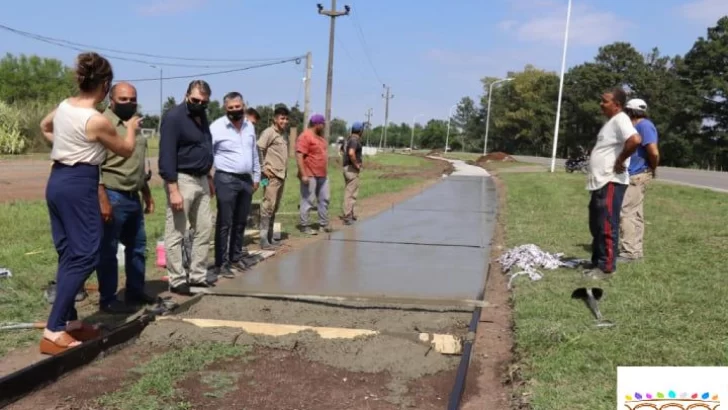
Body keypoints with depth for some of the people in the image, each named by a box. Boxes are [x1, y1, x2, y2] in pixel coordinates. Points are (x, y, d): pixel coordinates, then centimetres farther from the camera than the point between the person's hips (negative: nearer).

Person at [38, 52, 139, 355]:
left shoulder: (63, 106, 7)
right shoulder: (97, 121, -17)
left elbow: (44, 127, 30)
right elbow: (126, 151, 0)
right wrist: (131, 128, 17)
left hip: (57, 181, 9)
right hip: (78, 185, -9)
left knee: (69, 254, 14)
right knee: (85, 255, -5)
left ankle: (69, 321, 22)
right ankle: (53, 331, -7)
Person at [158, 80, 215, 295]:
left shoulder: (202, 116, 13)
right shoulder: (174, 117, -14)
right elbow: (166, 156, -19)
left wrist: (208, 177, 19)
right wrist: (173, 189, -23)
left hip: (200, 180, 9)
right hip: (182, 180, -9)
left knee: (204, 229, 11)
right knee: (176, 234, -1)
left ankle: (198, 276, 21)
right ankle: (177, 281, 7)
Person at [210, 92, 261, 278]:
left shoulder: (250, 126, 9)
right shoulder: (217, 127, -10)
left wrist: (256, 177, 17)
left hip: (246, 180, 6)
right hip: (226, 179, -6)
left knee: (240, 222, 13)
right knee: (224, 223, -3)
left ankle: (236, 257, 24)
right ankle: (221, 263, 3)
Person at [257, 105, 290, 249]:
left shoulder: (284, 135, 16)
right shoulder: (269, 132, -8)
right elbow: (258, 150, -15)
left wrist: (284, 170, 13)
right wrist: (264, 169, -16)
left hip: (281, 176, 8)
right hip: (272, 176, -8)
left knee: (275, 208, 11)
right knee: (268, 206, -9)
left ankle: (270, 237, 17)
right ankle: (264, 239, -9)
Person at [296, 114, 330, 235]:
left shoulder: (319, 136, 15)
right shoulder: (305, 136, -13)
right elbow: (299, 156, -20)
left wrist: (325, 171, 22)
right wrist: (303, 174, -24)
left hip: (322, 175, 9)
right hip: (310, 176, -9)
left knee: (324, 200, 11)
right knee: (307, 201, -3)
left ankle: (323, 225, 19)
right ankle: (304, 226, 4)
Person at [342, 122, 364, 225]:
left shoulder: (349, 139, 13)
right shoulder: (355, 140, -16)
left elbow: (346, 152, 29)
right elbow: (351, 153, -32)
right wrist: (356, 165, -19)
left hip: (347, 167, 10)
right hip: (352, 169, -10)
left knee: (349, 192, 17)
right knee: (351, 193, -7)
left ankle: (350, 214, 26)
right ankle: (347, 217, -7)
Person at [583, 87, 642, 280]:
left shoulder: (620, 120, -13)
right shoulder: (611, 122, 19)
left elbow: (635, 140, -31)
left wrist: (620, 161, -20)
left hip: (611, 182, -11)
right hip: (600, 182, 11)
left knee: (607, 226, -6)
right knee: (596, 225, 15)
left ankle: (606, 267, -1)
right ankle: (597, 263, 24)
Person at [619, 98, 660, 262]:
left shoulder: (644, 125, -15)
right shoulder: (638, 126, 16)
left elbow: (654, 152, -23)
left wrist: (652, 169, -7)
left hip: (638, 176, -10)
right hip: (634, 175, 10)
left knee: (625, 212, -11)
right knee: (635, 214, 11)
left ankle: (629, 251, -10)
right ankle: (635, 250, 16)